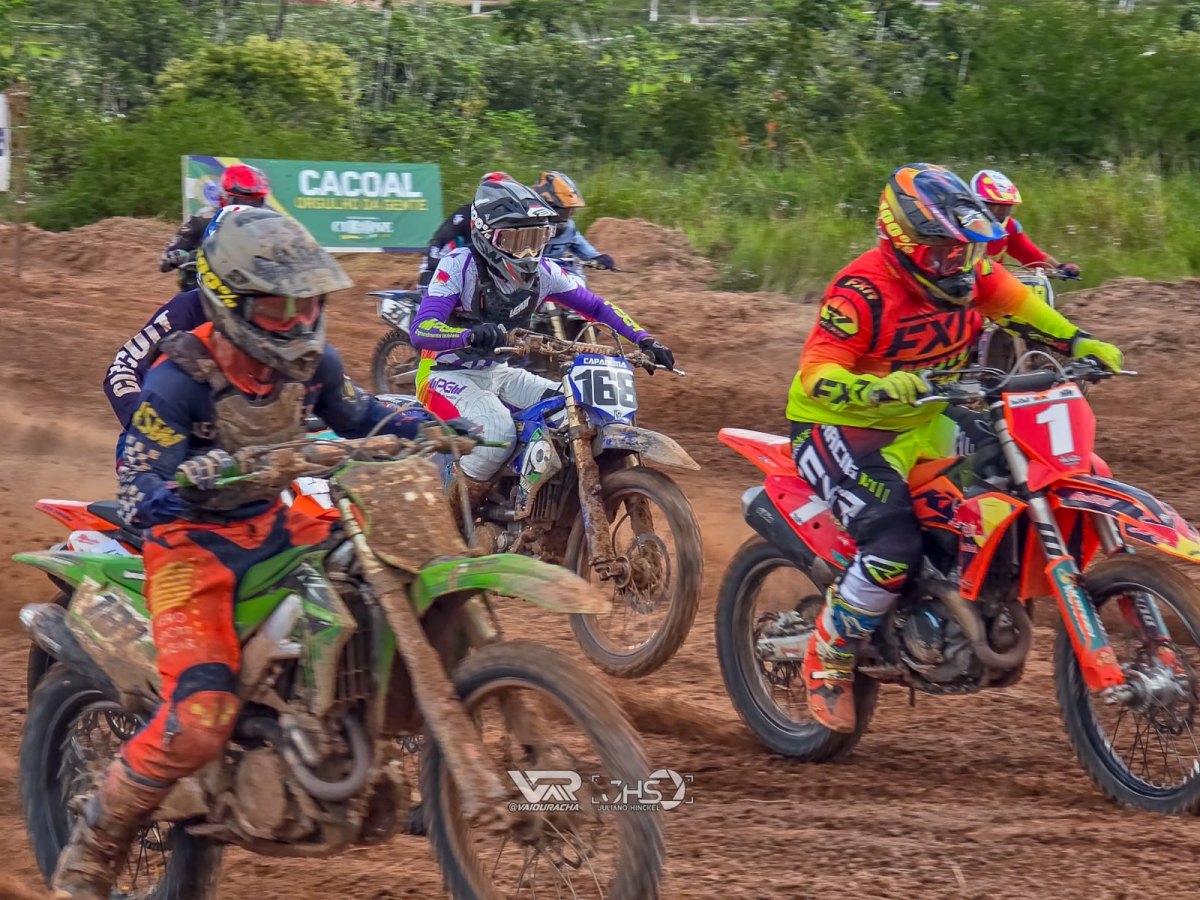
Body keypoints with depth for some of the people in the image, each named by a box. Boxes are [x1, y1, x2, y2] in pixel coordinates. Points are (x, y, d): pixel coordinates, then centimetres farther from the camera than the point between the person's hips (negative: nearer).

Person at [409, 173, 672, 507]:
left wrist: (645, 341, -8)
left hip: (498, 373, 7)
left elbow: (596, 306, 6)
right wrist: (472, 335, -50)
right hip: (449, 375, -7)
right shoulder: (459, 265, -20)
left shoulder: (542, 272, -2)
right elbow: (421, 330, -30)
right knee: (496, 431, -33)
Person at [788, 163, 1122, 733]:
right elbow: (818, 376, -30)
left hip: (922, 420, 8)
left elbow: (1018, 305, 12)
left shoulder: (969, 272, -5)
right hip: (840, 428, -8)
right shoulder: (863, 292, -26)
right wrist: (880, 390, -48)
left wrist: (1081, 344, 0)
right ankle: (827, 659, -5)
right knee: (895, 547, -27)